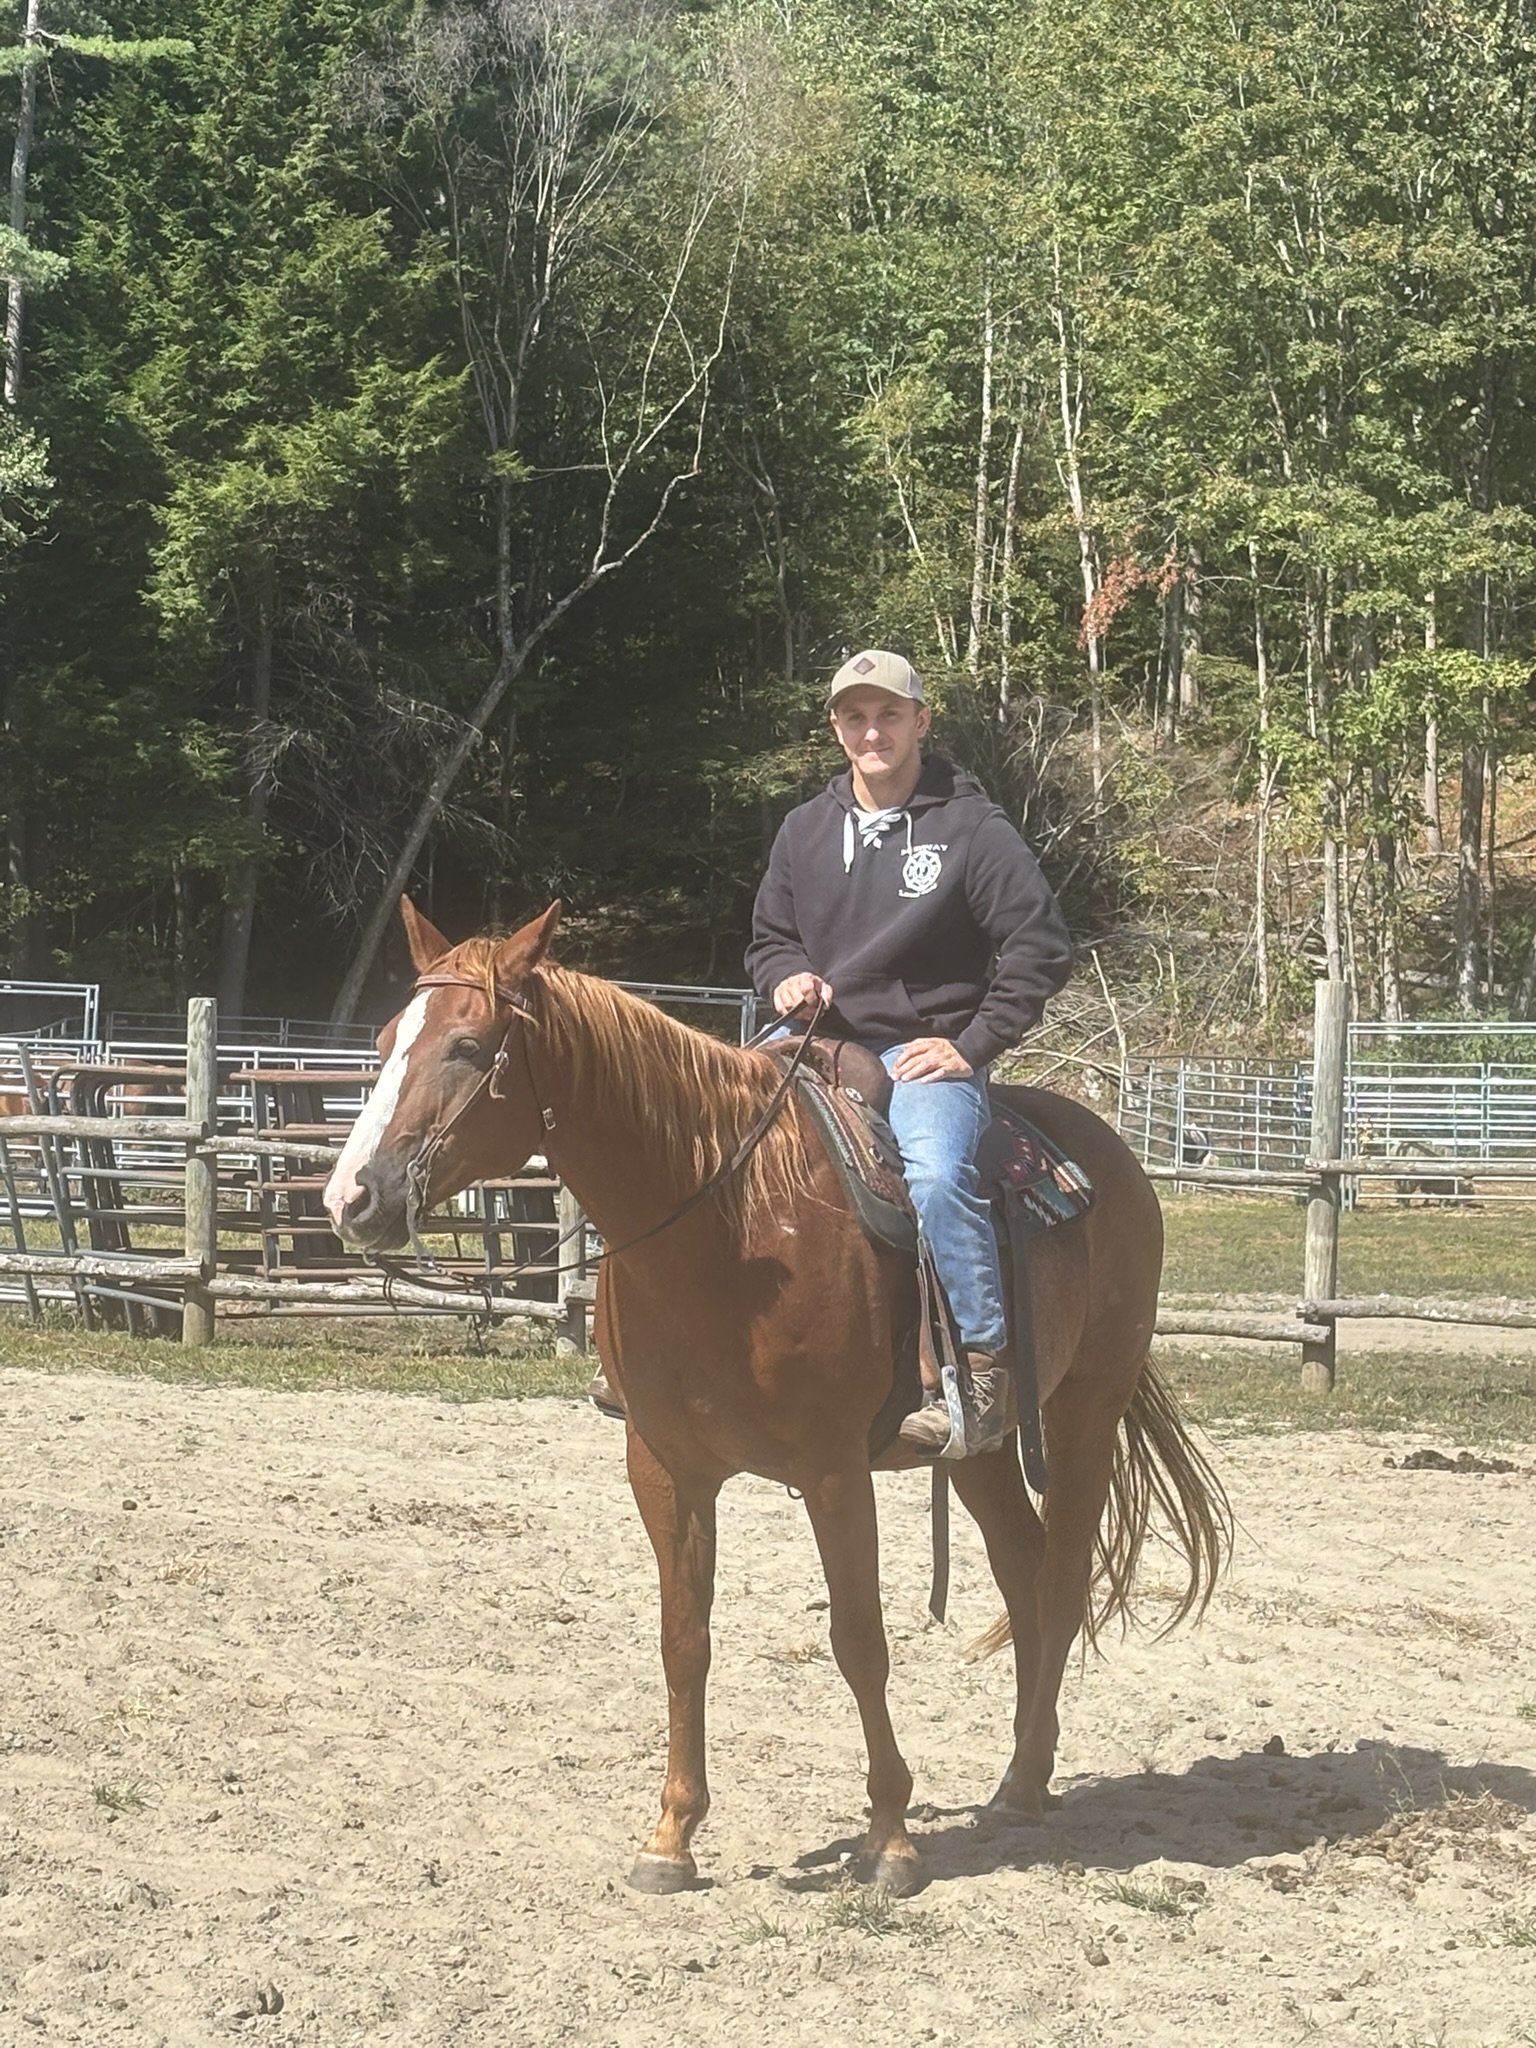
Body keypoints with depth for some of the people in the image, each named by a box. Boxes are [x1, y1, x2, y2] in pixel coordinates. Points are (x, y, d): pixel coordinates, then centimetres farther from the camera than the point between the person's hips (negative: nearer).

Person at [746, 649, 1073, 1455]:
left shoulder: (972, 828, -3)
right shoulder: (806, 829, 12)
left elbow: (1041, 948, -6)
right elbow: (768, 938, 23)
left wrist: (973, 1046, -11)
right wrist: (786, 977, -1)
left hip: (927, 1052, -6)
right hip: (822, 1047, 6)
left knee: (936, 1174, -34)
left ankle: (985, 1370, -28)